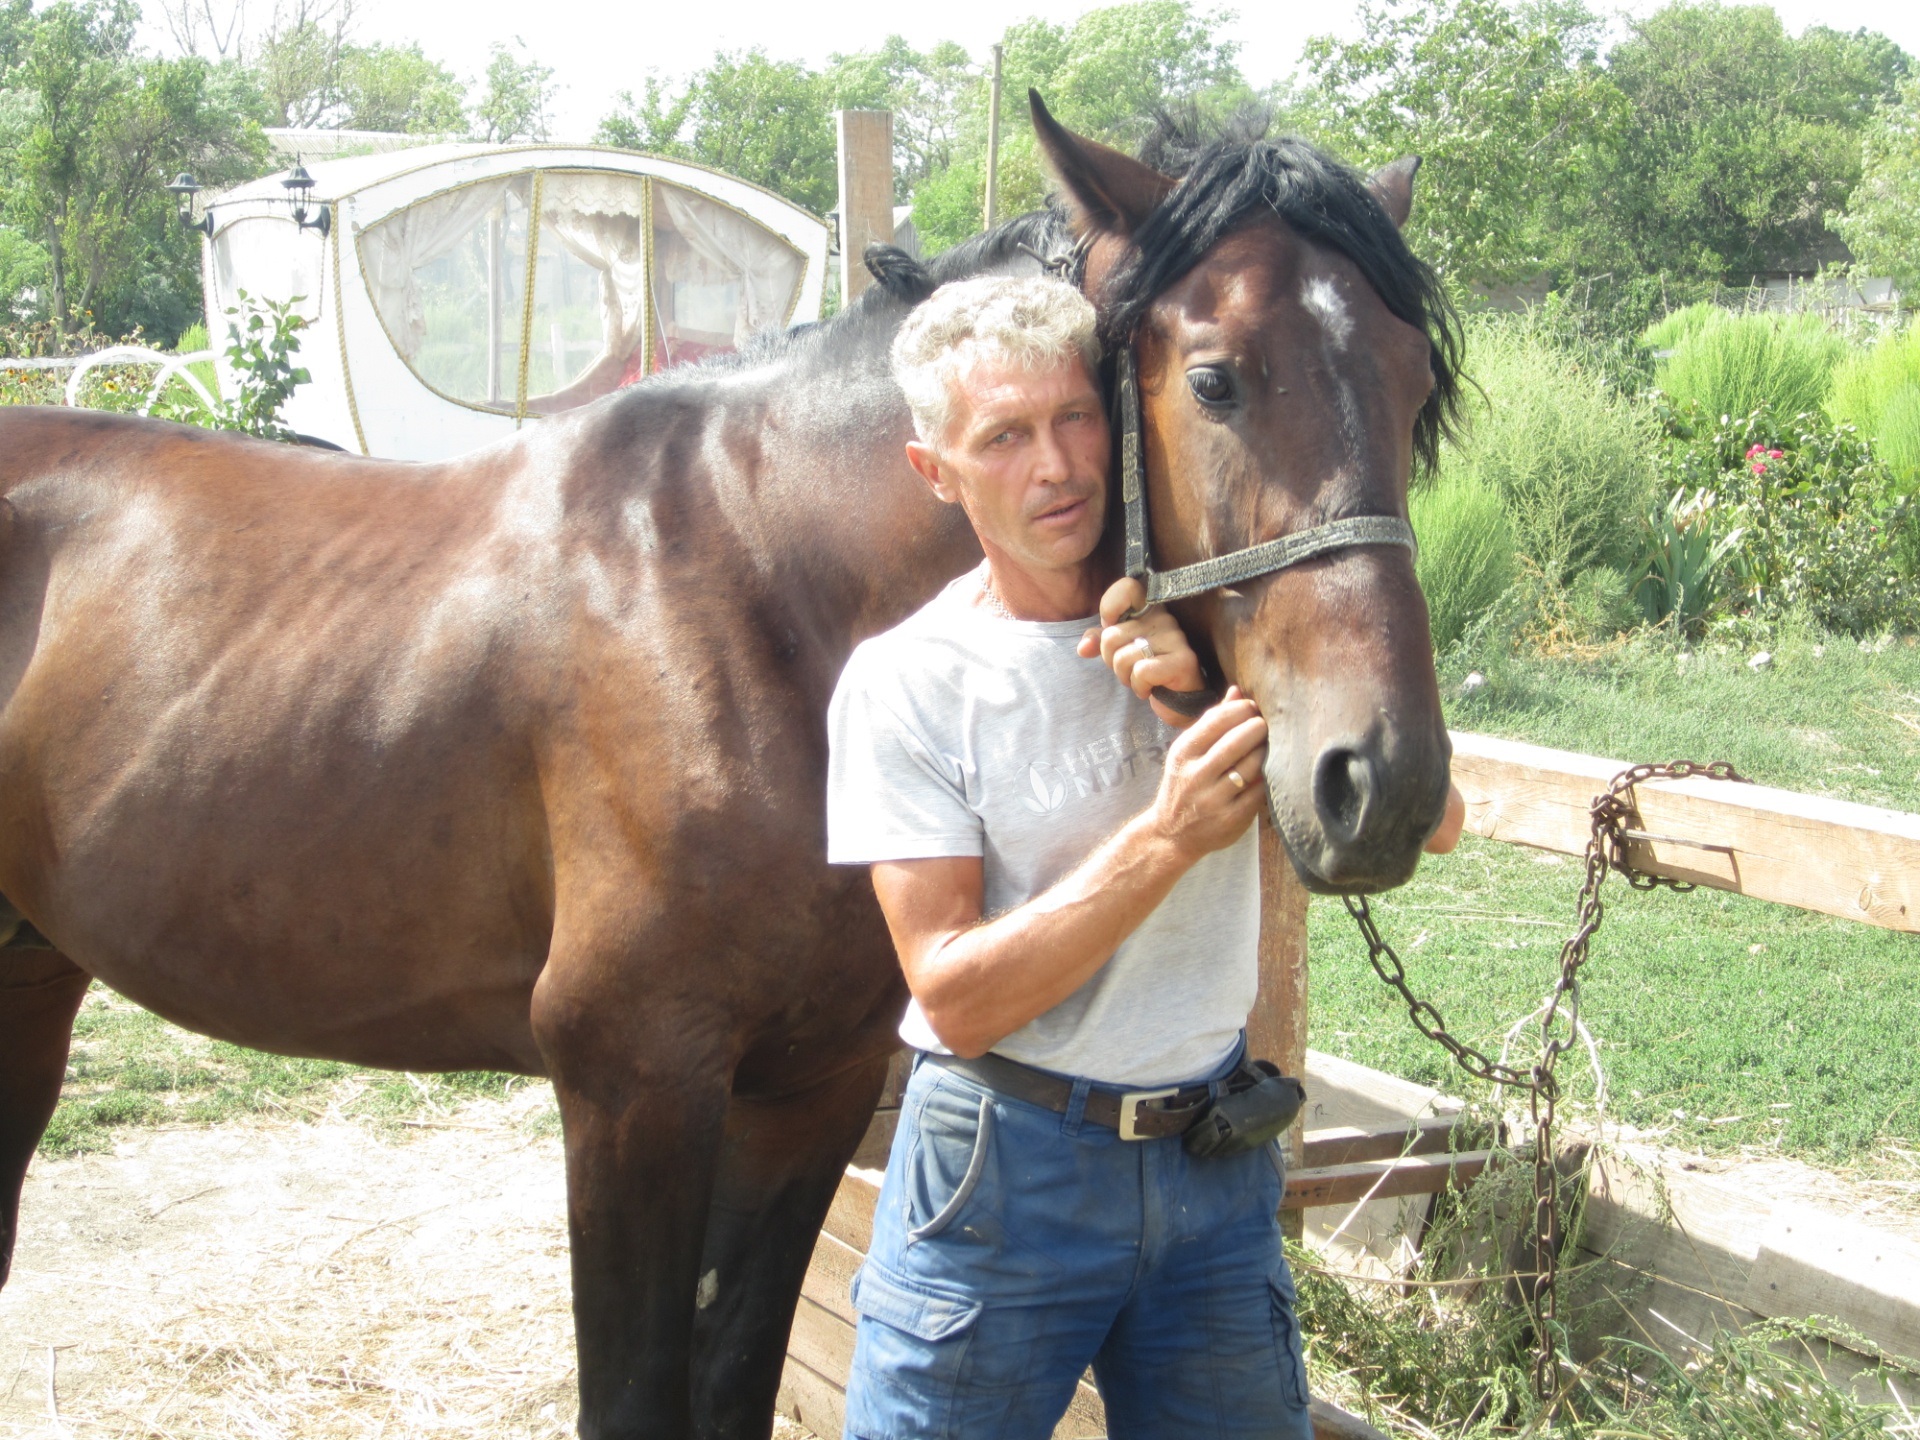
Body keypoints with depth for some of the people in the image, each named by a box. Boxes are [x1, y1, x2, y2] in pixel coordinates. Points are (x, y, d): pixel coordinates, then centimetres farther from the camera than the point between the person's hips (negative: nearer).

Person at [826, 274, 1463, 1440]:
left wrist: (1220, 691, -23)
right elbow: (956, 997, -16)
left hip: (1215, 1156, 3)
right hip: (1003, 1168, -3)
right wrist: (1167, 839, -26)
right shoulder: (907, 682, -10)